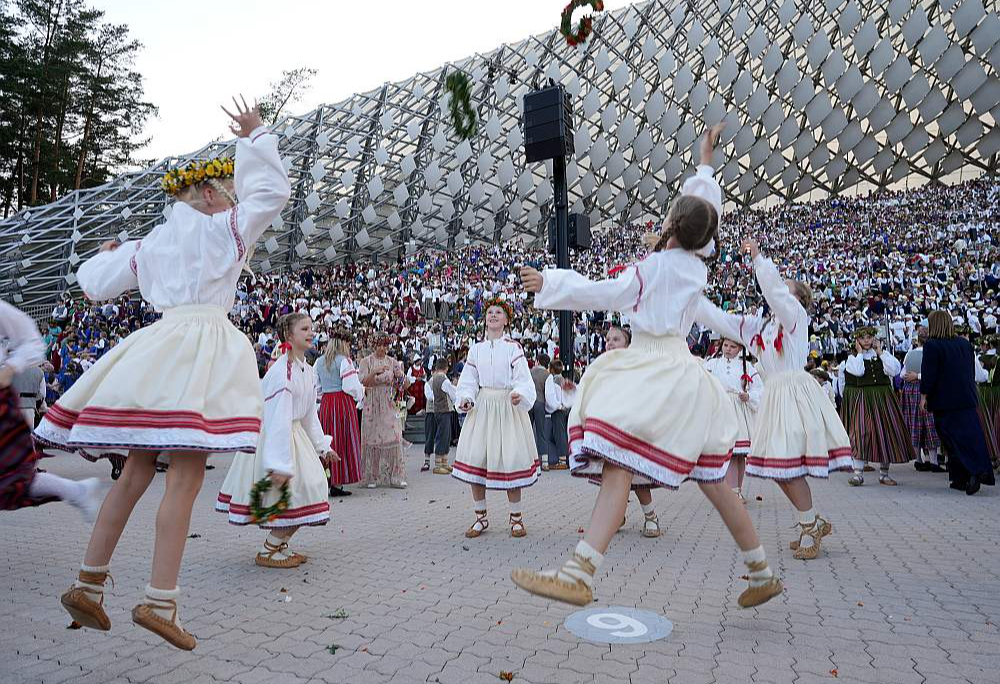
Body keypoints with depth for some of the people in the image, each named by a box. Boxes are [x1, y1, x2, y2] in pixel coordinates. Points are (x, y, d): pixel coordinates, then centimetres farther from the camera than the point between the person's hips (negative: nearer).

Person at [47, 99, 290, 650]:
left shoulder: (148, 245, 21)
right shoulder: (218, 230, 4)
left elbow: (94, 283, 26)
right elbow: (274, 192, 2)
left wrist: (106, 255, 48)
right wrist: (256, 138, 13)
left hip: (159, 346, 8)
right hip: (200, 343, -7)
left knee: (136, 474, 11)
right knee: (187, 477, -9)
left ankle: (88, 585, 15)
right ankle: (160, 601, -9)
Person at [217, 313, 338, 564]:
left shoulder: (308, 371, 6)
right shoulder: (282, 371, -22)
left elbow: (310, 415, 15)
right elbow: (278, 419, -27)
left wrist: (322, 447, 16)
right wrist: (280, 464, -29)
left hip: (294, 432, 9)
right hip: (272, 437, -9)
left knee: (310, 484, 10)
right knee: (292, 494, -8)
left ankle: (280, 544, 25)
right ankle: (267, 551, 9)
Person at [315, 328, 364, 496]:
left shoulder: (319, 361, 10)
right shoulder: (344, 360, -10)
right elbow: (351, 387, -13)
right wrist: (361, 390, 6)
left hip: (325, 403, 6)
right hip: (343, 403, -6)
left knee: (328, 440, 13)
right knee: (342, 441, -1)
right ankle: (337, 484, 0)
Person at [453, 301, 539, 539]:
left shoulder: (513, 347, -1)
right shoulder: (476, 349, 10)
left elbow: (523, 379, -7)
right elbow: (468, 380, 12)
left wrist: (519, 394, -27)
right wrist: (465, 399, -6)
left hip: (508, 407, -3)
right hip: (481, 407, 3)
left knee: (510, 458, -3)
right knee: (475, 457, -2)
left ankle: (516, 518, 14)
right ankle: (481, 518, 15)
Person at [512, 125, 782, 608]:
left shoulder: (656, 266, -8)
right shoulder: (698, 263, 12)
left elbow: (603, 294, -7)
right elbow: (703, 205, 27)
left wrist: (548, 284, -1)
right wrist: (705, 160, 40)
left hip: (654, 370, -8)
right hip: (680, 369, 8)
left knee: (619, 466, -21)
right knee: (711, 481, 14)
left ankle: (578, 576, -31)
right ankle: (762, 574, 23)